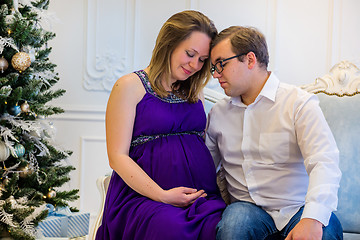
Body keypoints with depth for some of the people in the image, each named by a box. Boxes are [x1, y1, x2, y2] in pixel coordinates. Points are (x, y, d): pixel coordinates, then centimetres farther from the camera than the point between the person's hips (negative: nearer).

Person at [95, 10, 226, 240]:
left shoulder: (195, 90, 21)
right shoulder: (130, 86, 3)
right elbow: (118, 156, -3)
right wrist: (162, 195, -14)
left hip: (201, 196, 4)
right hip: (143, 194, -4)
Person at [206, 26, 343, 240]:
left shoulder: (300, 103, -5)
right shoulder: (218, 113, 12)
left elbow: (325, 162, -19)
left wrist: (313, 219, -36)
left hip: (297, 209, -2)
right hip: (247, 207, 3)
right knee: (235, 219, -32)